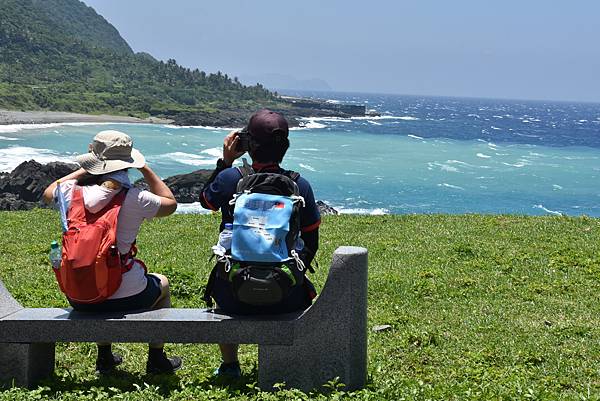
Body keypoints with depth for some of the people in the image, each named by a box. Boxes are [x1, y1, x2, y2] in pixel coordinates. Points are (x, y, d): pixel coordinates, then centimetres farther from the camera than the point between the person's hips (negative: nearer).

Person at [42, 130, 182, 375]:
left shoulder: (71, 192, -8)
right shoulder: (134, 199, -17)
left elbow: (48, 193, 19)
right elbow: (170, 203, 5)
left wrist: (83, 171, 21)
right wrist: (145, 170, 9)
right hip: (127, 298, -3)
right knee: (161, 283, 30)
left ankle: (104, 357, 46)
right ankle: (156, 359, 36)